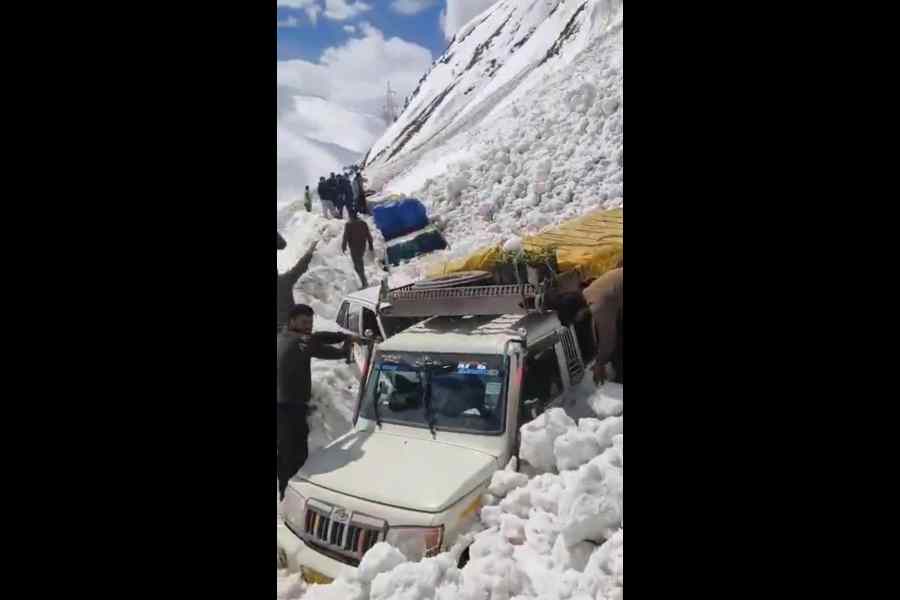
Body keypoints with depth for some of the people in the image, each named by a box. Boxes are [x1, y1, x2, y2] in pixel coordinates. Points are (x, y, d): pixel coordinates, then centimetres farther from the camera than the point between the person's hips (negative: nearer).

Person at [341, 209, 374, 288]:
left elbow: (345, 237, -12)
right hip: (362, 247, 6)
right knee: (360, 263, 26)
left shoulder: (348, 225, -14)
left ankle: (365, 283, -7)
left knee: (358, 265, 0)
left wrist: (343, 247, 0)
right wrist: (370, 246, 12)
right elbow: (368, 235, 4)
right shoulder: (363, 223, 1)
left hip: (354, 248, -6)